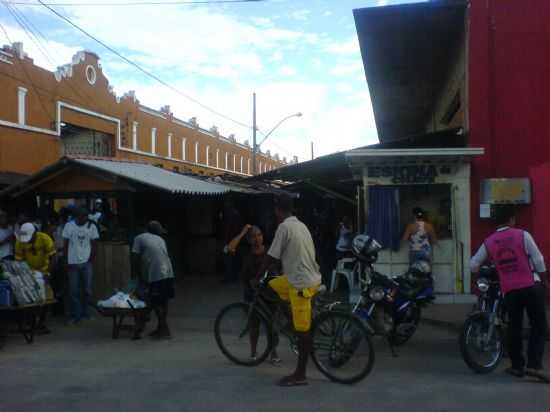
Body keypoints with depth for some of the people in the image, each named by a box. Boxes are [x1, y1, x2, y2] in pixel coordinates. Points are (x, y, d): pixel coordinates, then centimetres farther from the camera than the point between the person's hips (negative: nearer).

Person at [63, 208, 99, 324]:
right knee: (74, 291, 3)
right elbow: (65, 245, 3)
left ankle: (85, 312, 19)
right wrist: (66, 261, -2)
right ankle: (75, 315, 11)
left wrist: (91, 258, -5)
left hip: (86, 263, 0)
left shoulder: (91, 226, 0)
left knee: (87, 290, 5)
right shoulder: (69, 226, -1)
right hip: (73, 263, 0)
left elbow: (93, 245, 4)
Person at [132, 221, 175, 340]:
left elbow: (135, 260, 4)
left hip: (155, 275, -6)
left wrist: (140, 277, 13)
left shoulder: (139, 238, 10)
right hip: (168, 272, 6)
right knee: (163, 302, 15)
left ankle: (165, 330, 2)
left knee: (156, 303, 0)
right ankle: (161, 328, 24)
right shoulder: (160, 240, 24)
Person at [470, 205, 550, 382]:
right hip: (530, 285, -3)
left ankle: (517, 366, 16)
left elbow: (473, 265, 6)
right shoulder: (523, 235, -6)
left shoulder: (489, 242, 3)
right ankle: (534, 365, -6)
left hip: (509, 289, 3)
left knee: (514, 327, 13)